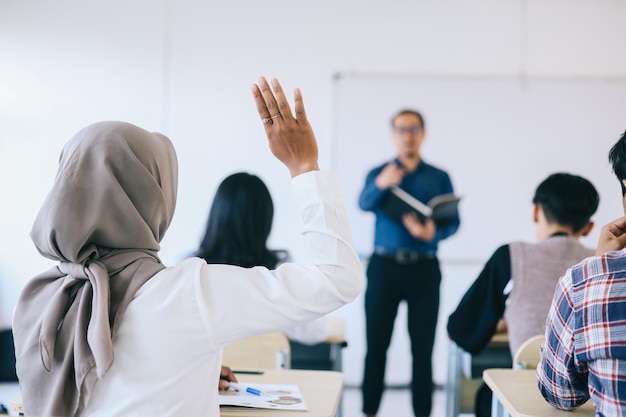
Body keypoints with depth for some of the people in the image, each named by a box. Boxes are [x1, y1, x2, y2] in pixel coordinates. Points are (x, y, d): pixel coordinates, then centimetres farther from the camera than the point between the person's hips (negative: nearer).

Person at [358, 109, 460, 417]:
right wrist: (380, 185, -35)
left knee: (423, 347, 2)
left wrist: (432, 233, -21)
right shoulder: (378, 172, 7)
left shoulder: (439, 178, 9)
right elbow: (364, 204, -13)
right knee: (376, 343, 2)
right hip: (384, 266, 0)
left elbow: (453, 221, 1)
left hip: (424, 269, 1)